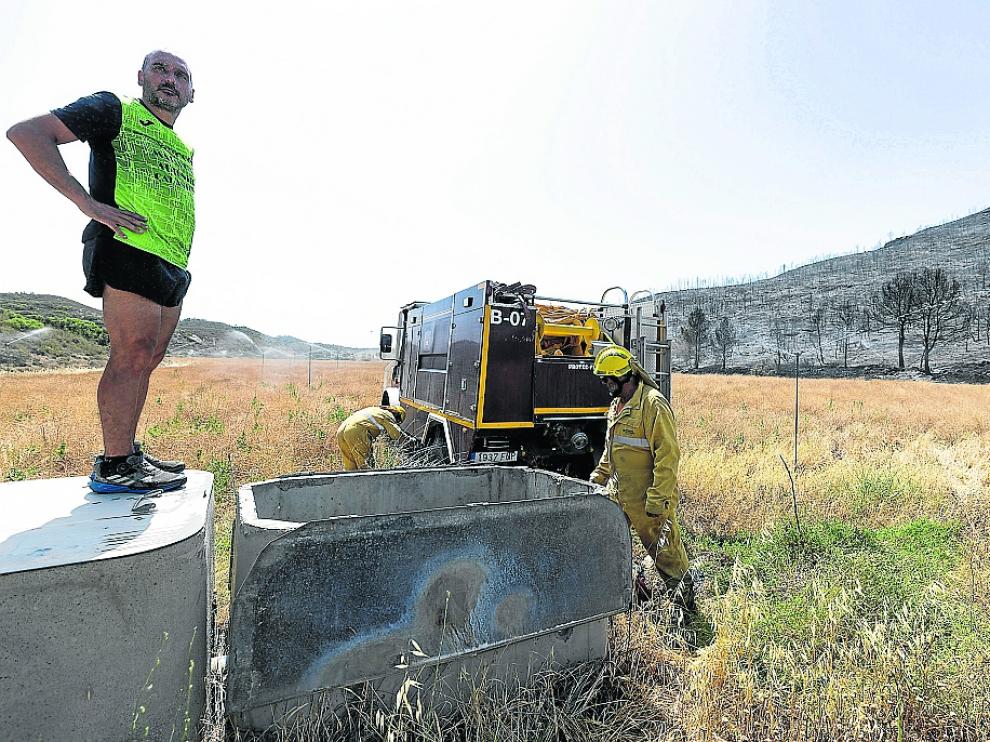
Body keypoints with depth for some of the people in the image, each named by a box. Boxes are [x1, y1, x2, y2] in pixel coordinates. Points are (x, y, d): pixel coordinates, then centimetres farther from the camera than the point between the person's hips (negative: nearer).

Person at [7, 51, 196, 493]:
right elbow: (25, 133, -3)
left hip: (172, 269, 8)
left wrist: (179, 273, 18)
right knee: (133, 354, -13)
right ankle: (113, 466, -7)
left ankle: (126, 453, 14)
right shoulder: (114, 111, 6)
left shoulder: (183, 150, 27)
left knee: (145, 360, 6)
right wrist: (89, 203, -14)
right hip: (128, 252, -7)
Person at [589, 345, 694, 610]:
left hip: (649, 499, -9)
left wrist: (659, 499, -23)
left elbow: (668, 455, -22)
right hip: (621, 496, 9)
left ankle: (686, 603, 30)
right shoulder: (617, 404, 11)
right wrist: (598, 477, 18)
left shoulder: (653, 404, -19)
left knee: (664, 550, 7)